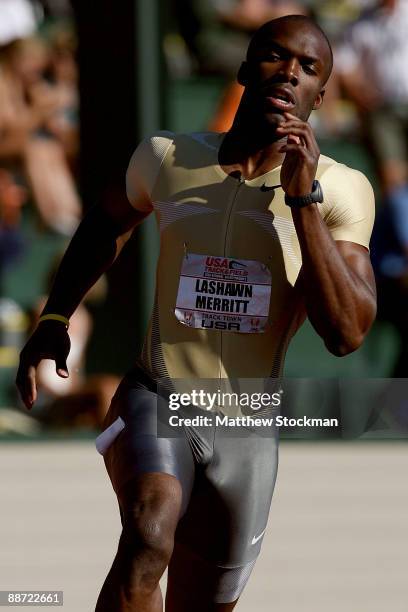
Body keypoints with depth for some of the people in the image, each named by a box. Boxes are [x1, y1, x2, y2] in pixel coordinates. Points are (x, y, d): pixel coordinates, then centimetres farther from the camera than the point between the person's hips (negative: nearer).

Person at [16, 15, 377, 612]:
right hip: (154, 404, -1)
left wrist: (303, 199, -22)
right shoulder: (168, 159, -1)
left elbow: (346, 333, -18)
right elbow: (107, 223, 22)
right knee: (149, 539, -33)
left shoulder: (341, 192, -6)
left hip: (246, 433, 1)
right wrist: (53, 320, 13)